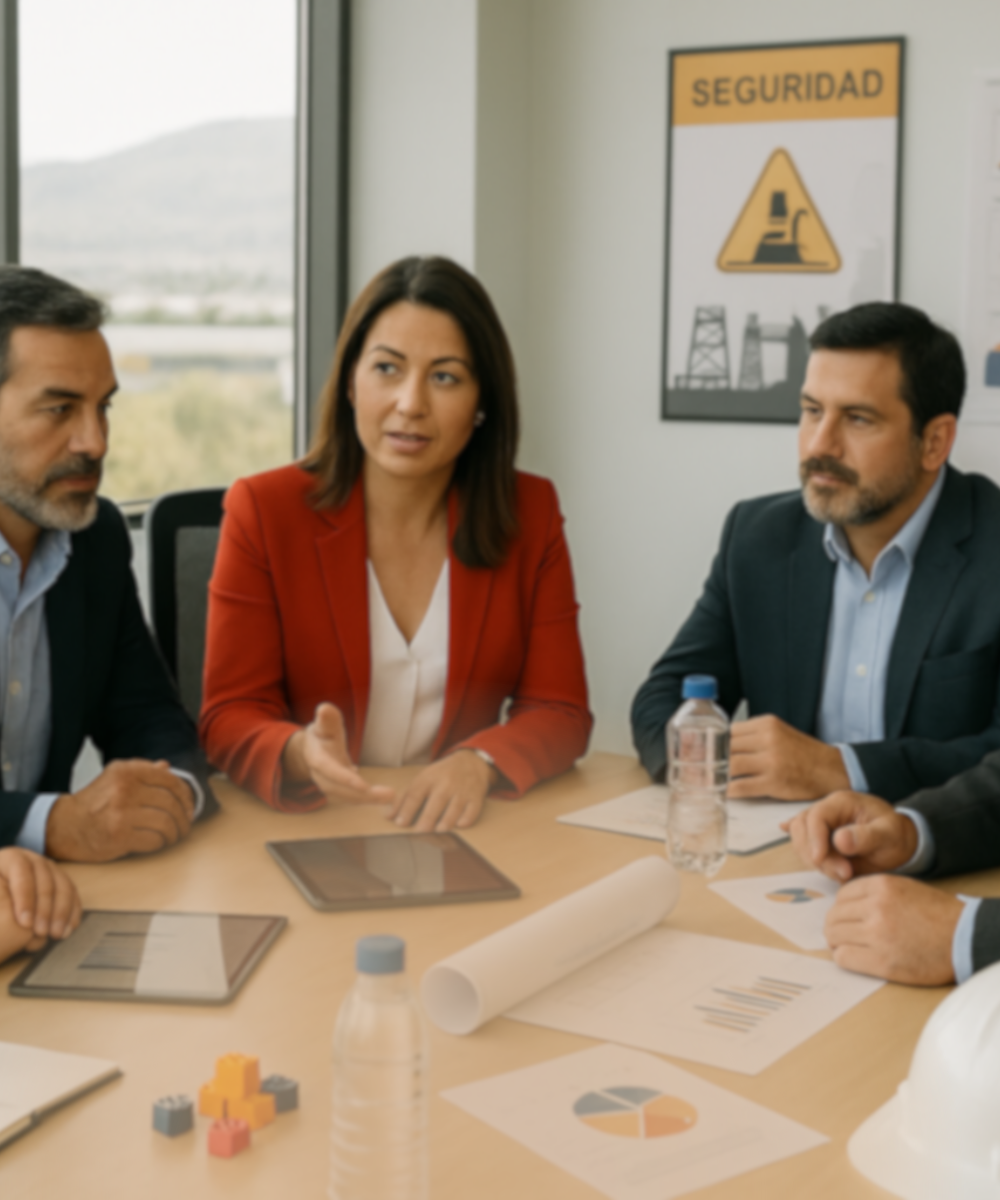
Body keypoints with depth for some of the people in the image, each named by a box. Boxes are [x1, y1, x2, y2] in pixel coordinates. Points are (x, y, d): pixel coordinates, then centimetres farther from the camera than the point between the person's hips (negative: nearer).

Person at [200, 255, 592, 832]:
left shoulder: (530, 513, 3)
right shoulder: (264, 511, -3)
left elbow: (559, 712, 1)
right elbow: (231, 717, -5)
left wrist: (479, 763, -21)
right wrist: (302, 756, -29)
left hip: (463, 833, 0)